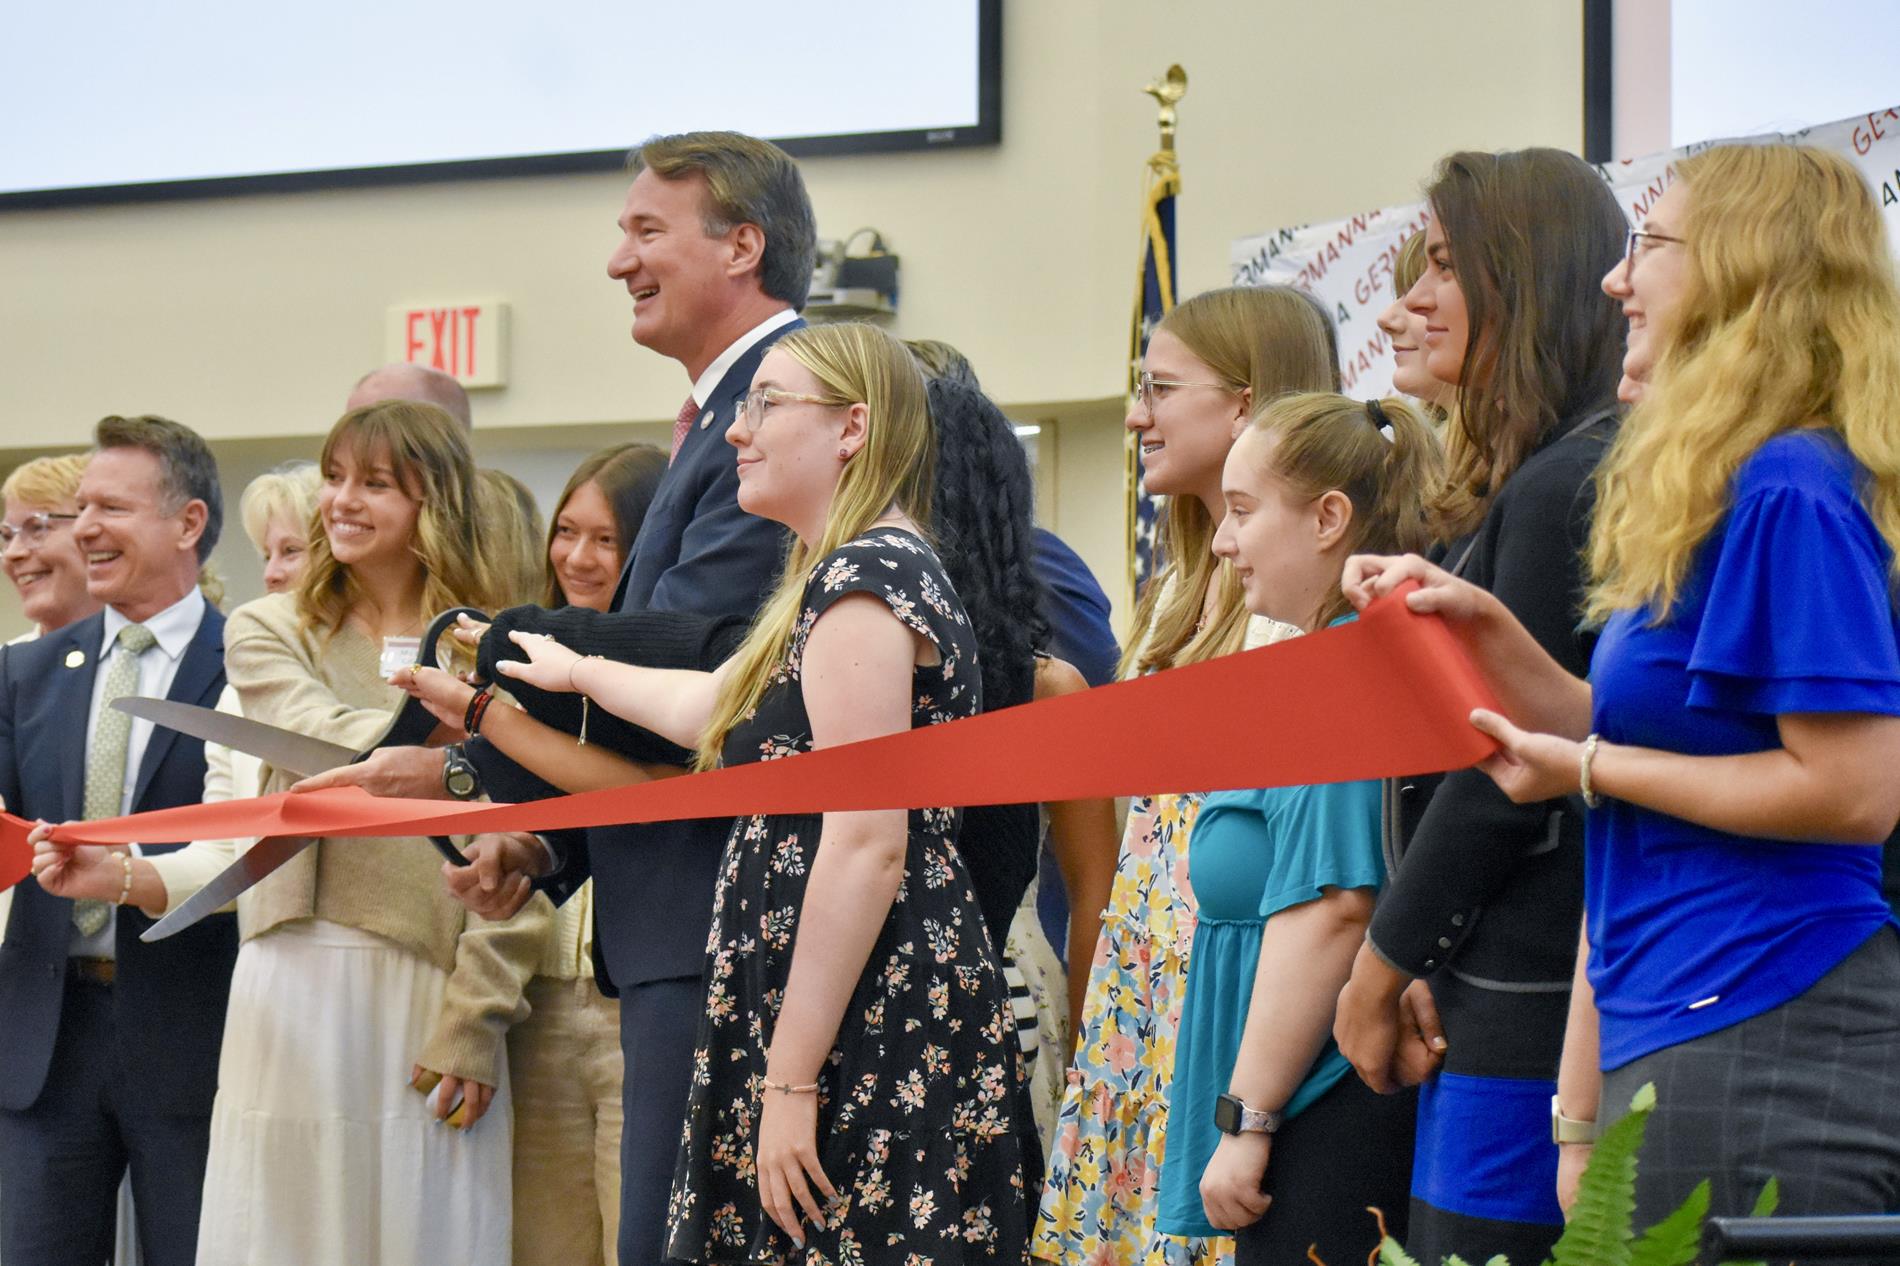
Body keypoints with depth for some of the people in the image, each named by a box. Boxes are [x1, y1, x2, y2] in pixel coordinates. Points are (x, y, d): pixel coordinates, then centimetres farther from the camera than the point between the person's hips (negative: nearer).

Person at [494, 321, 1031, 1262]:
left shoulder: (861, 580, -12)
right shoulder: (879, 570, 20)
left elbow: (868, 843, -20)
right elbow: (707, 707, 36)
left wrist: (791, 1078, -21)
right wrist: (576, 671, 51)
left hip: (872, 1039, -10)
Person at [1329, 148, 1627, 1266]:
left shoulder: (1565, 487, -13)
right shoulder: (1526, 480, 18)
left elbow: (1504, 767, -15)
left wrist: (1381, 968, -6)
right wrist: (1417, 968, 7)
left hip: (1530, 1006, -10)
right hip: (1493, 999, 10)